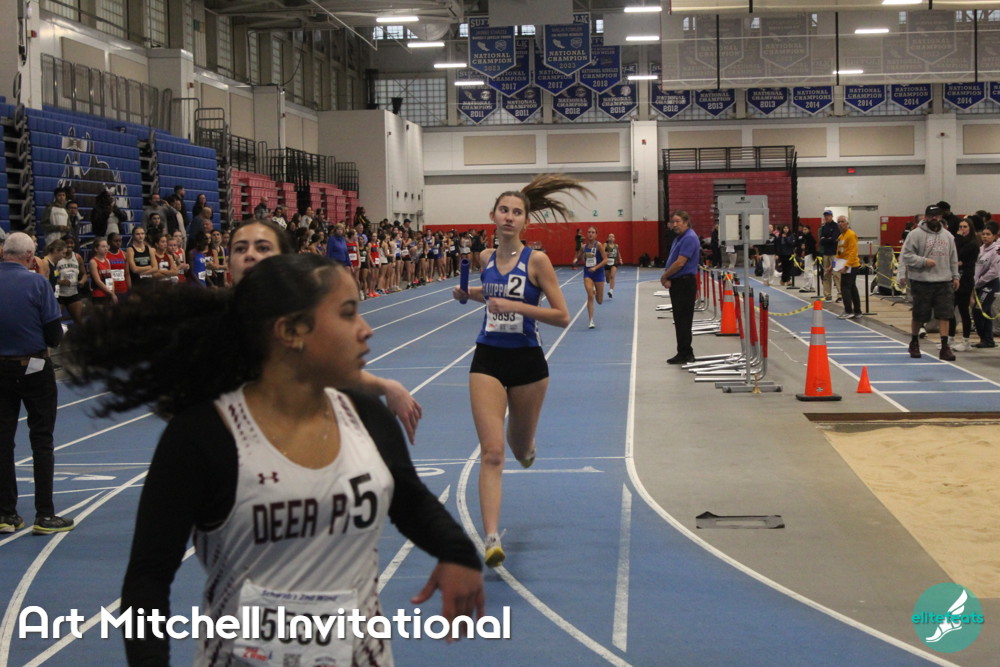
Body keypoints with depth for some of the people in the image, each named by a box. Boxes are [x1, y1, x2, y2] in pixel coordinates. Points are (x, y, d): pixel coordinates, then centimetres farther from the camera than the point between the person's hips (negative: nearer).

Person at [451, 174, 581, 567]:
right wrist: (468, 293, 7)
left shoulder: (536, 261, -9)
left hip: (527, 362, -2)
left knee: (520, 448, 17)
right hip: (488, 361, 2)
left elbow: (562, 317, -12)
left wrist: (516, 305, -22)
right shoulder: (486, 258, 4)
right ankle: (492, 539, -16)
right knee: (492, 452, -12)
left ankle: (526, 445, 57)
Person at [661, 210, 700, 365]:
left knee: (683, 320, -7)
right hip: (677, 283, 10)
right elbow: (672, 261, 17)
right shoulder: (679, 238, 16)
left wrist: (664, 277, -8)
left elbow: (680, 263, -20)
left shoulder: (689, 238, -15)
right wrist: (666, 278, 0)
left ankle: (685, 354, -3)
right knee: (679, 320, 12)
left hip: (685, 283, -10)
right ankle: (684, 353, 18)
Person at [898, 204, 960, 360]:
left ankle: (945, 347, 1)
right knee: (919, 315, 5)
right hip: (922, 281, -4)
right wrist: (923, 261, -18)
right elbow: (906, 255, -9)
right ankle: (914, 343, 25)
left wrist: (955, 276, 13)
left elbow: (953, 258, 17)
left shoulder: (947, 235, 12)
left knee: (944, 315, -2)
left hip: (944, 282, 4)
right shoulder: (916, 234, -5)